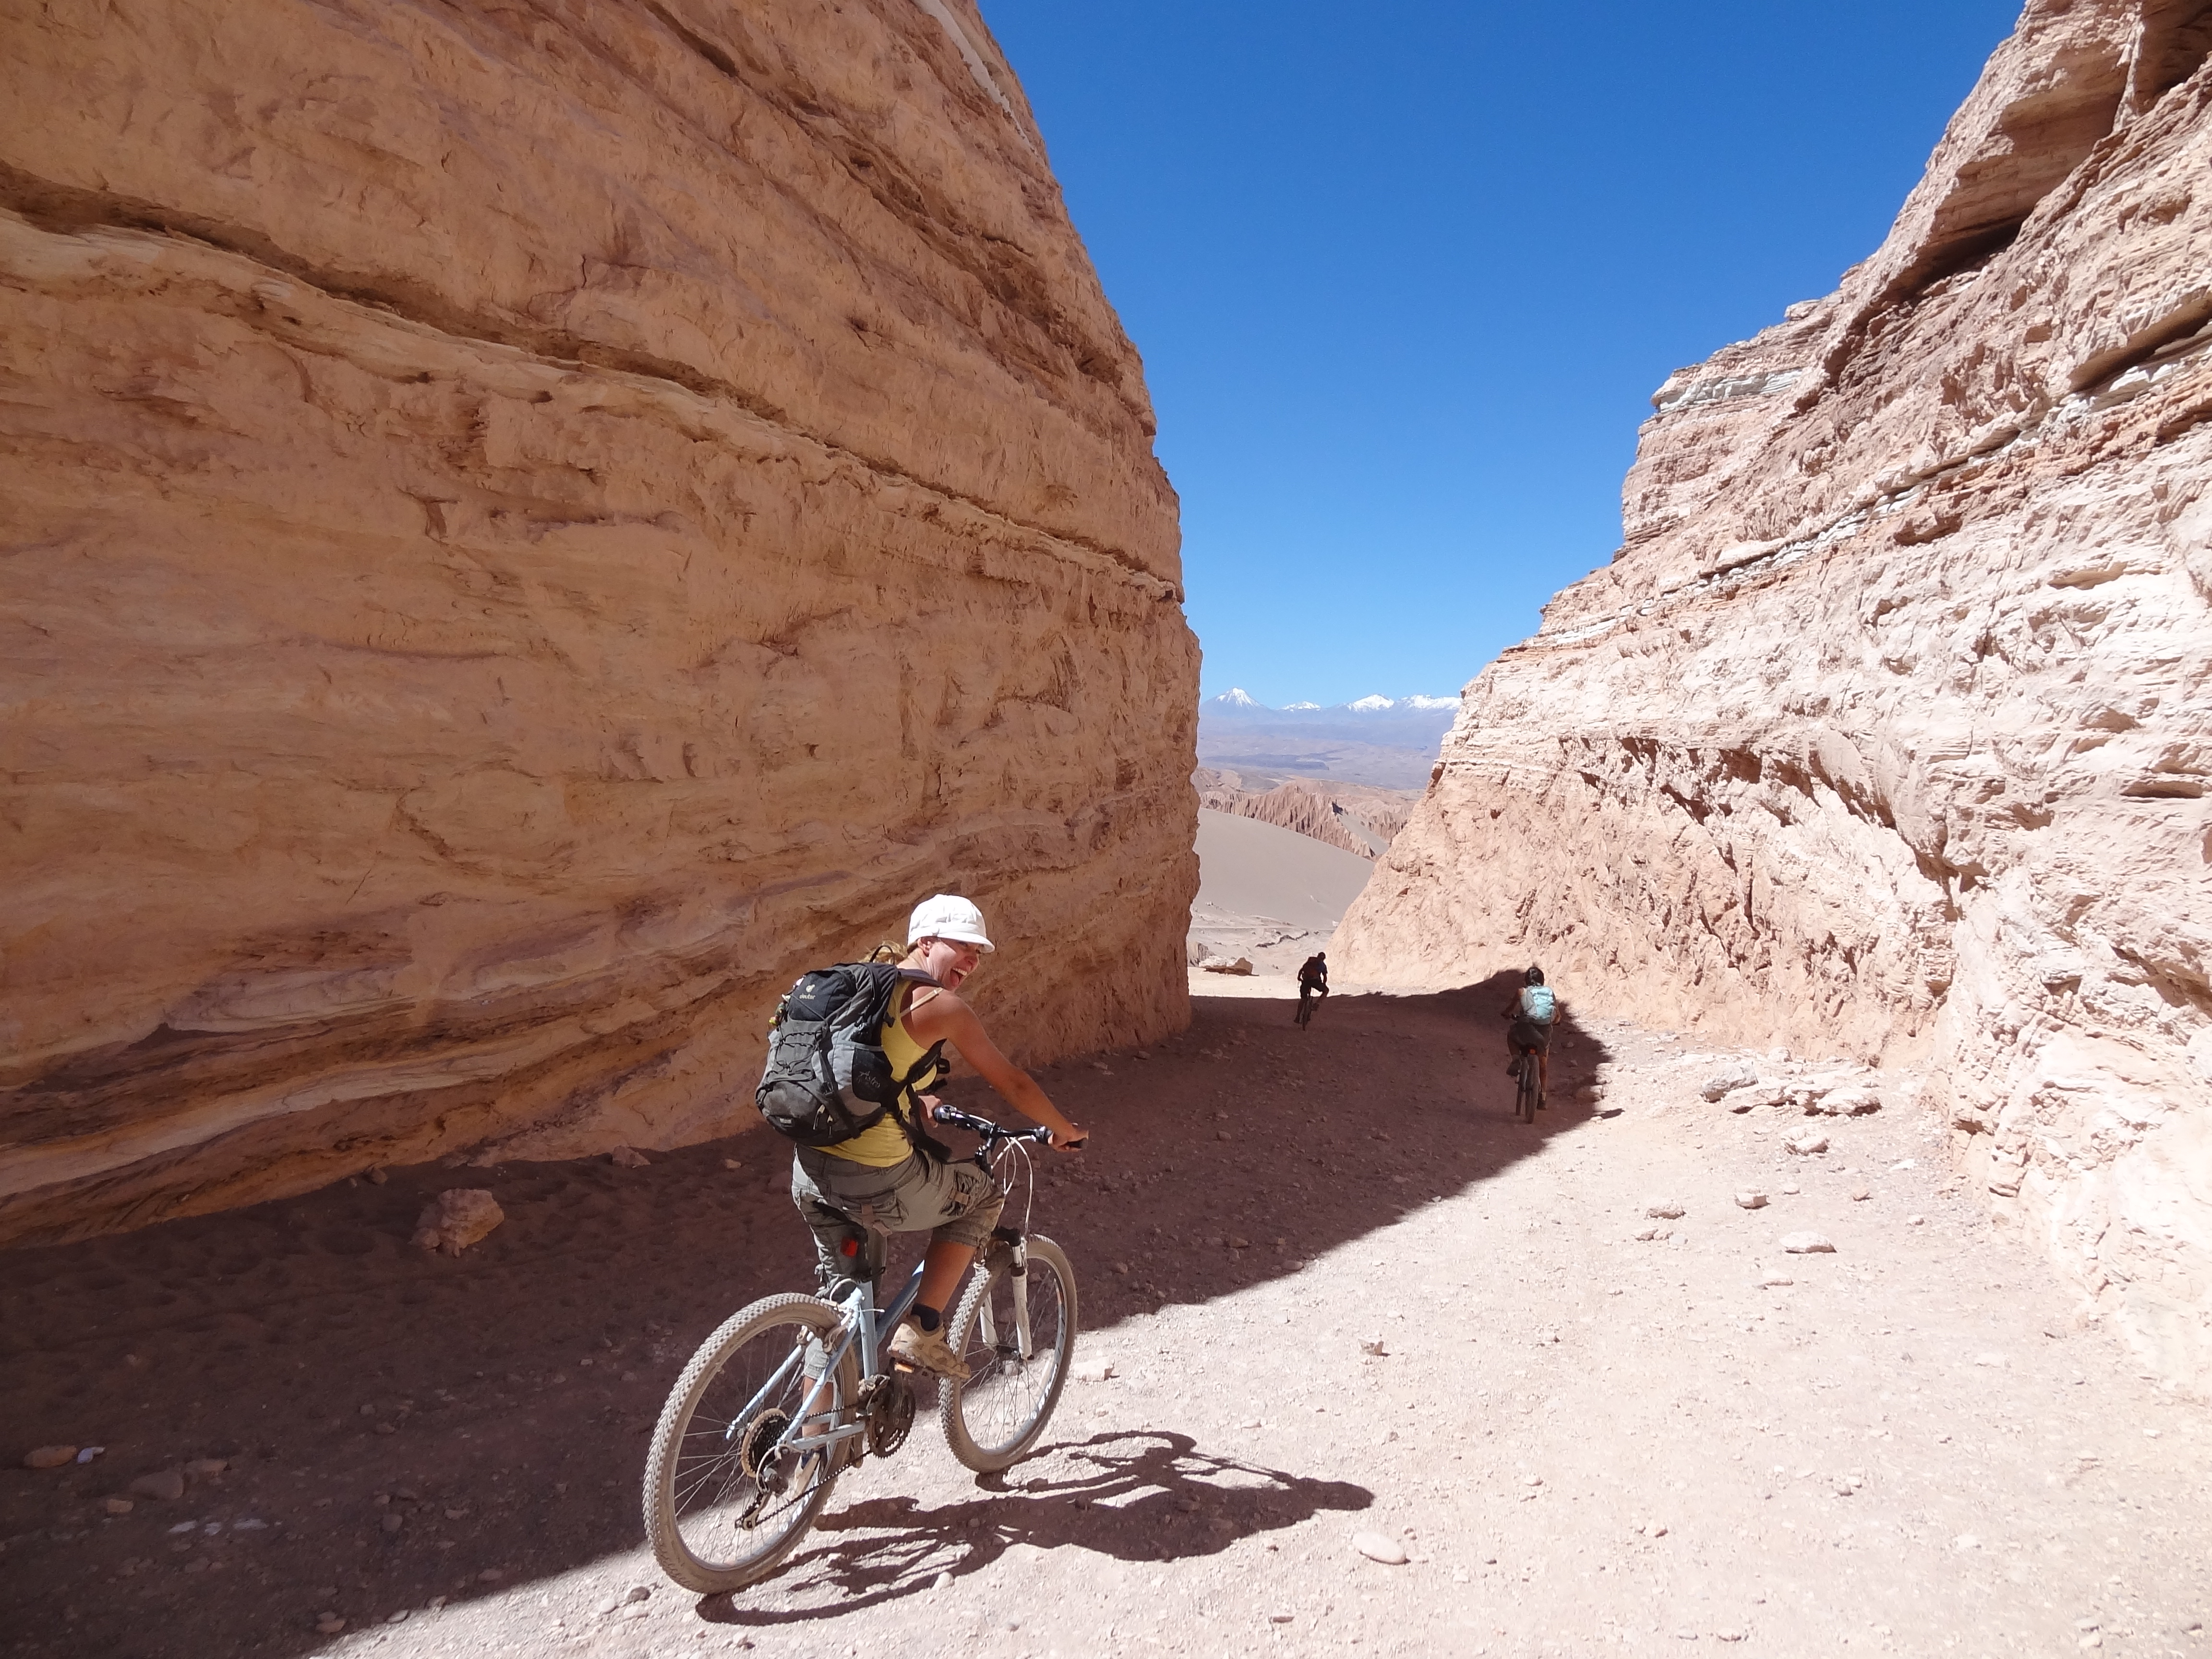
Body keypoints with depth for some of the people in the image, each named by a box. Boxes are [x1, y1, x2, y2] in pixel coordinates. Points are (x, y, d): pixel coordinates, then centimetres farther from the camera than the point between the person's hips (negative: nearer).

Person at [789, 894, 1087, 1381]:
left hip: (809, 1172, 7)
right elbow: (1013, 1084, 0)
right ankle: (922, 1330, 14)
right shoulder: (941, 1005, -9)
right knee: (984, 1194, 20)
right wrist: (1065, 1132, 15)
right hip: (877, 1182, -7)